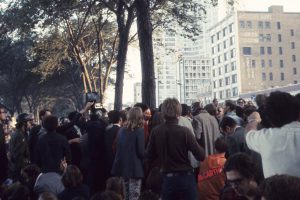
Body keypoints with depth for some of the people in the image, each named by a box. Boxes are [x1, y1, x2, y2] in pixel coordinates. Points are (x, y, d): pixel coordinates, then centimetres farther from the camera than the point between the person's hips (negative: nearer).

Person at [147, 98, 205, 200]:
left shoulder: (156, 132, -6)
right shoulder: (184, 131, -16)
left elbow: (150, 157, 3)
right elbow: (201, 156, -14)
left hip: (167, 179, 3)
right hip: (185, 177, -3)